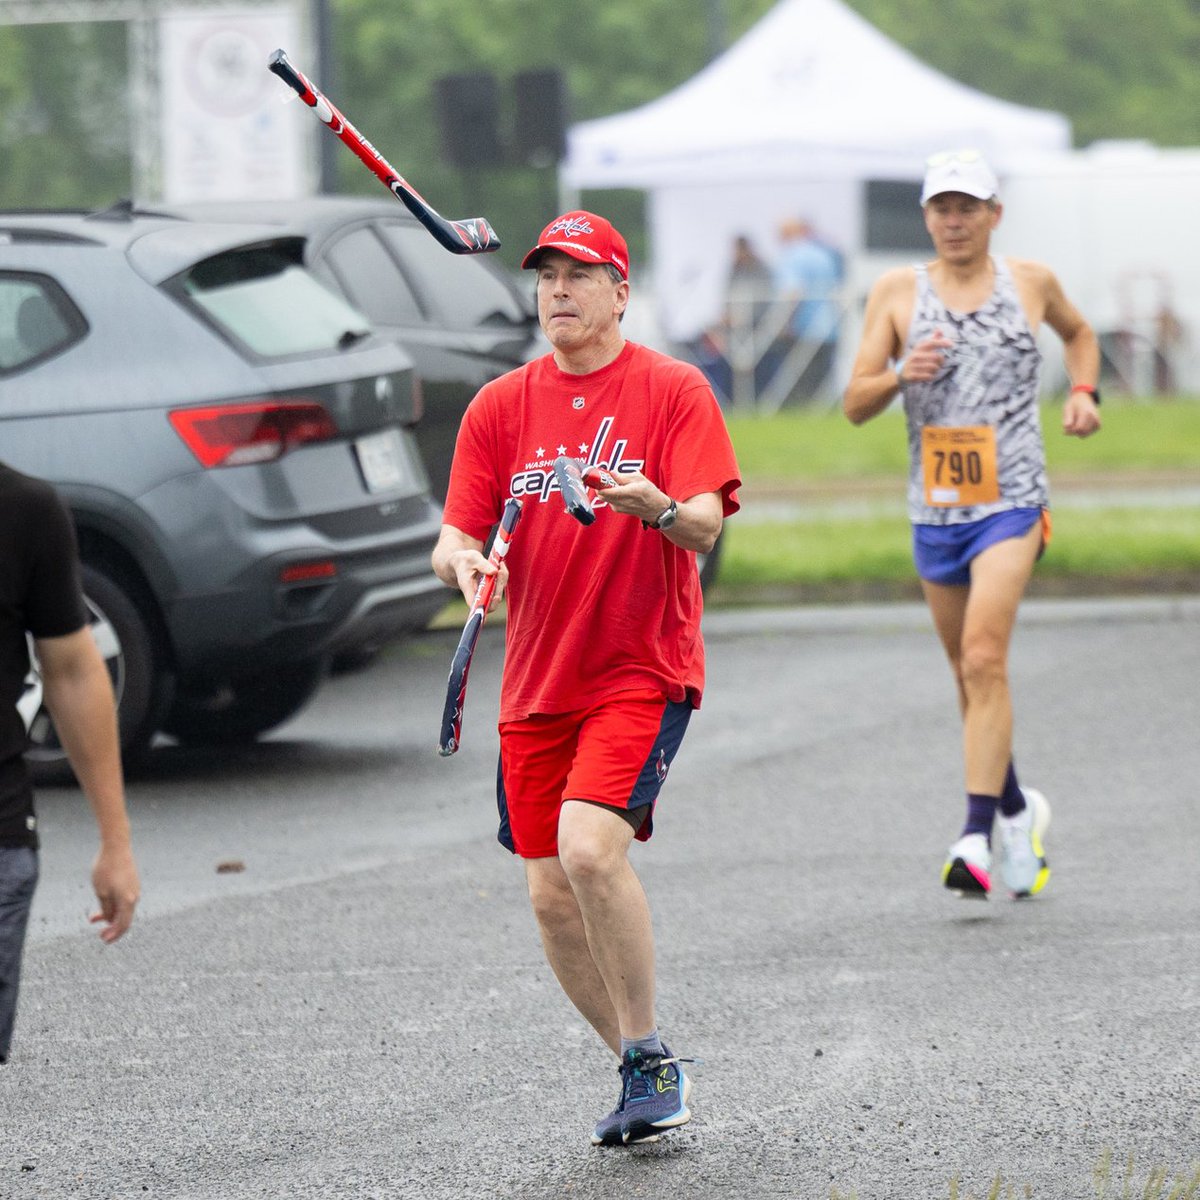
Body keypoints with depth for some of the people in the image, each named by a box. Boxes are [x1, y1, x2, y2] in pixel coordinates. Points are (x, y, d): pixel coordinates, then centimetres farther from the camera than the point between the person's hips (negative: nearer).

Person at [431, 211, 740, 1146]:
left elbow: (706, 527, -14)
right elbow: (454, 541, 5)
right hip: (536, 680, 5)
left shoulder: (674, 391, -4)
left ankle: (650, 1058, -10)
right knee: (551, 895, 3)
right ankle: (646, 1074, 20)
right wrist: (463, 561, -19)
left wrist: (658, 507, -36)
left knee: (591, 844, -25)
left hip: (643, 667, -5)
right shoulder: (501, 407, 8)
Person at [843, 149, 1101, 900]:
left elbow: (1079, 332, 27)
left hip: (1011, 503, -3)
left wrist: (1084, 393, 9)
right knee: (970, 675, 12)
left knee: (985, 662, -19)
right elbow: (855, 404, 1)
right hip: (934, 507, 3)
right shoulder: (897, 293, 4)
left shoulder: (1031, 283, 5)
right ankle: (1017, 810, 34)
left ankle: (977, 838, -24)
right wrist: (902, 374, -18)